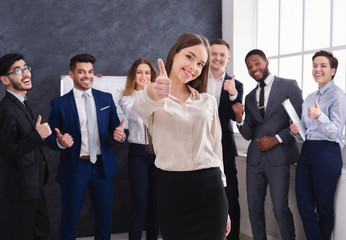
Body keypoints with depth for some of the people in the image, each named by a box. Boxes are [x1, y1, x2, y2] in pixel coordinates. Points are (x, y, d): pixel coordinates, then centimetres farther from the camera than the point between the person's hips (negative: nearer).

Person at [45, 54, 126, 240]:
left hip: (102, 167, 3)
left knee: (105, 217, 13)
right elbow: (50, 138, -2)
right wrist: (60, 142, -24)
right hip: (74, 168, -2)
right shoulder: (59, 104, -3)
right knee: (69, 219, 8)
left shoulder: (106, 99, 6)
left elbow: (114, 127, 8)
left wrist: (120, 135, -15)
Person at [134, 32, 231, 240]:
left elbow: (216, 149, 13)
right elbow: (142, 105, -25)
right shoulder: (154, 99, 1)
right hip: (172, 190, -2)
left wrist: (224, 208, 12)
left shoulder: (208, 101, 11)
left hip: (210, 187, 3)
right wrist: (153, 92, -50)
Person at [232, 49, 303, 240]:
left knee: (280, 208, -8)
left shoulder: (289, 86, 1)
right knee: (254, 206, 9)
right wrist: (240, 119, -7)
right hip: (255, 158, 5)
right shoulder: (250, 97, 15)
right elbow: (248, 135, 12)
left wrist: (276, 139, -12)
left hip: (278, 157, -5)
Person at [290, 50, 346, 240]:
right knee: (304, 206, 4)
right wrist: (297, 131, 1)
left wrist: (320, 117, -30)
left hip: (327, 153, -7)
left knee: (324, 208, 2)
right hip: (306, 151, 7)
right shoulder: (309, 98, 17)